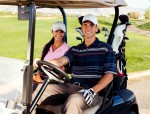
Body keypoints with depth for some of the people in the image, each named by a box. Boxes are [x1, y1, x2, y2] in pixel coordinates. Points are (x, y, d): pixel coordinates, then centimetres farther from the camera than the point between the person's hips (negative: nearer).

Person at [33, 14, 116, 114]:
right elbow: (60, 61, 2)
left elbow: (109, 75, -3)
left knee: (74, 100, -37)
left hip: (95, 91, -4)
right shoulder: (75, 50, 19)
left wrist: (93, 91, -18)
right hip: (72, 87, 5)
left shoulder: (105, 48, 6)